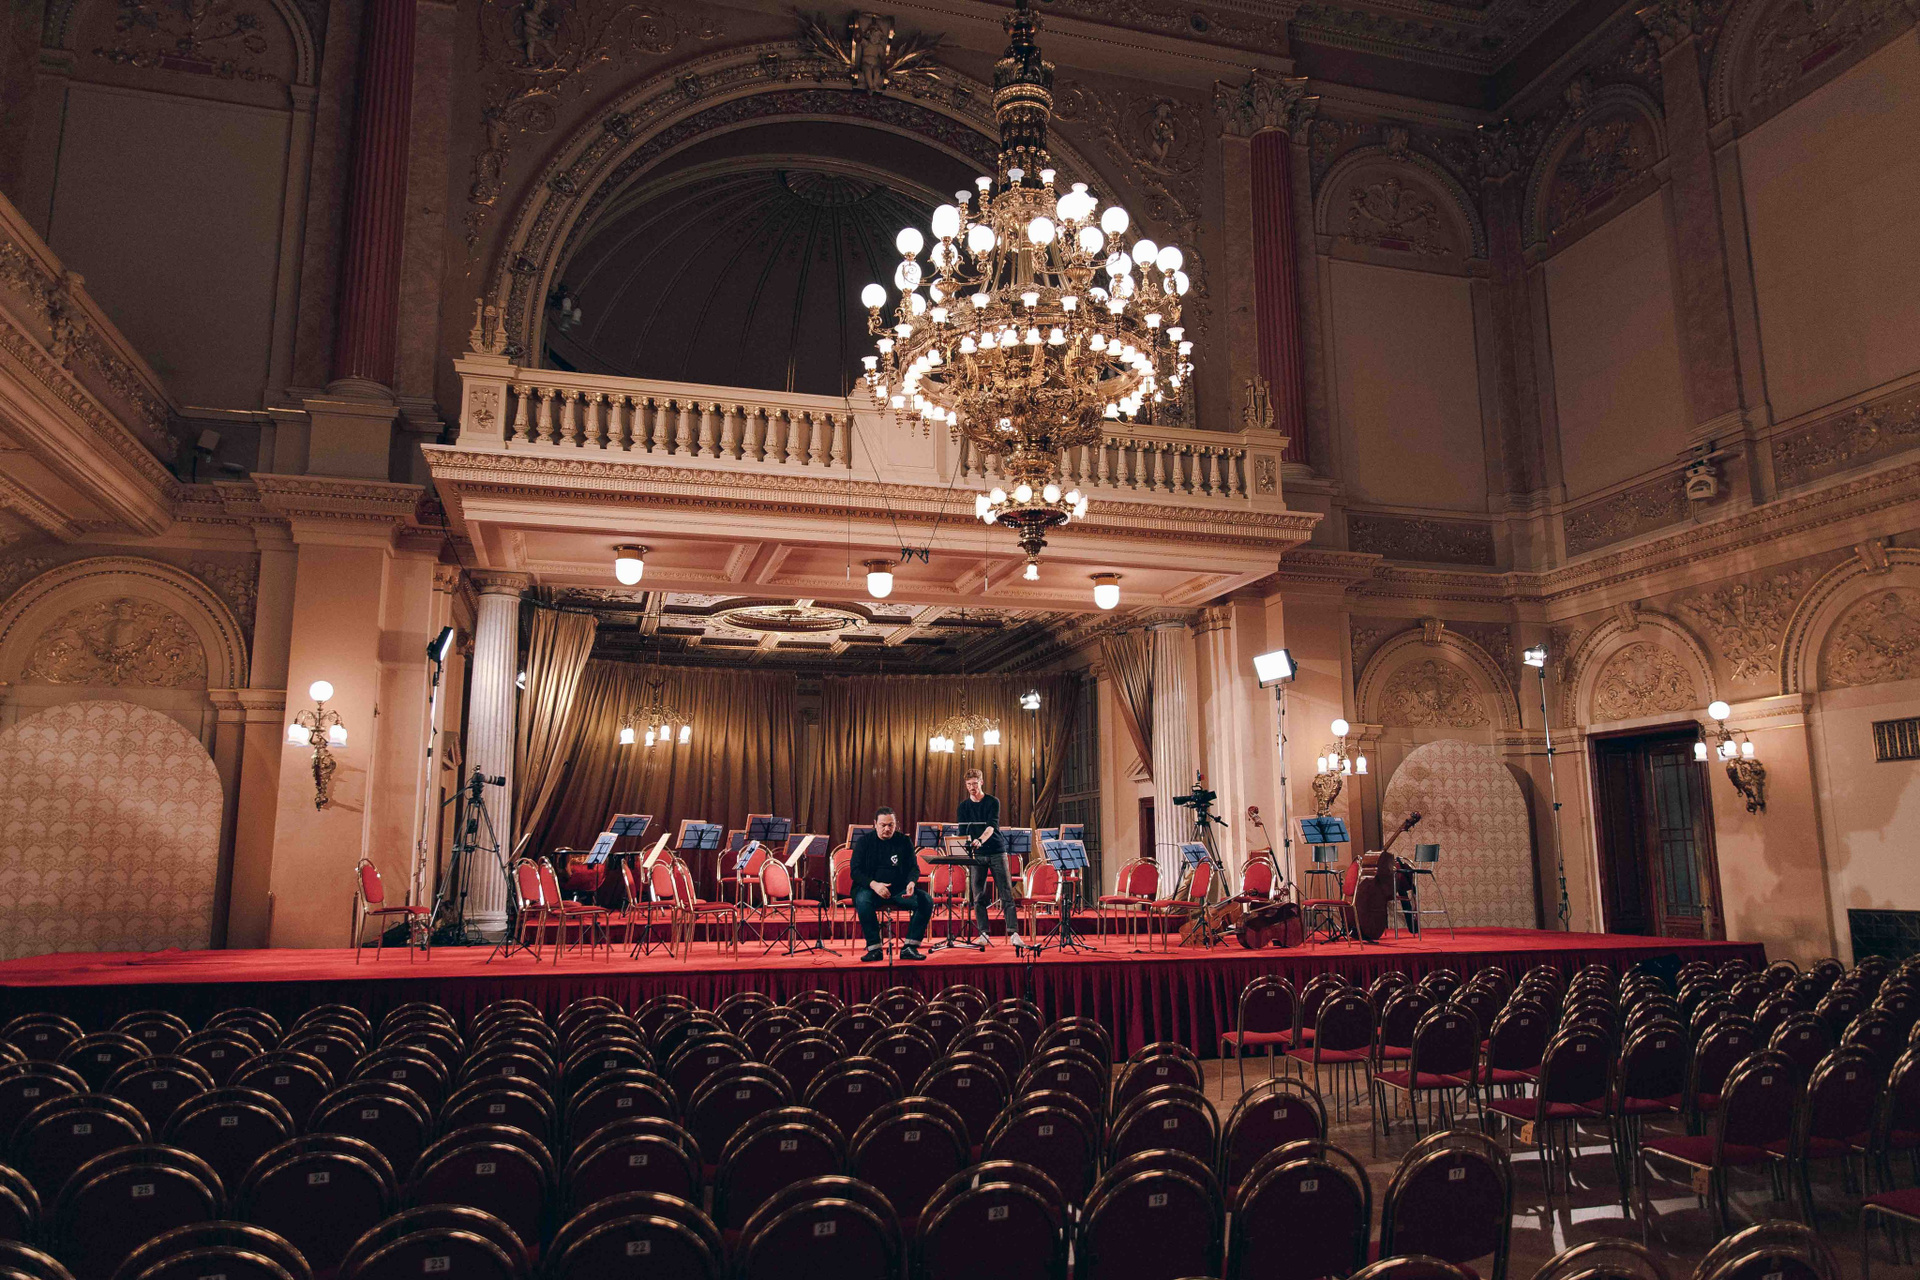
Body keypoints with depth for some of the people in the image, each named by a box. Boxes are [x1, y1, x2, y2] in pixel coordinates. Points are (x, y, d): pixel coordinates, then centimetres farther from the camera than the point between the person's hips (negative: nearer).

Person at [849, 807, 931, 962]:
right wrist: (874, 884, -22)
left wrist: (911, 882, -18)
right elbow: (856, 870, -2)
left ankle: (910, 947, -18)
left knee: (926, 900, -23)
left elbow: (914, 867, 7)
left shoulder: (904, 841, 10)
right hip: (870, 887, -2)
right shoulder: (864, 842, 5)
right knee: (862, 901, -37)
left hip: (900, 889, 2)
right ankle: (874, 948, -27)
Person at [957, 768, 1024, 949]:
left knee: (1006, 894, -7)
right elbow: (963, 831, 0)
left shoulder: (993, 802, -3)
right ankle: (983, 933, 7)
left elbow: (991, 826, -17)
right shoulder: (964, 806, 7)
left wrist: (980, 841, -36)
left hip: (996, 852, -3)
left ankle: (1013, 933, -10)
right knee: (978, 896, 1)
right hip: (977, 855, 3)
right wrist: (967, 843, -23)